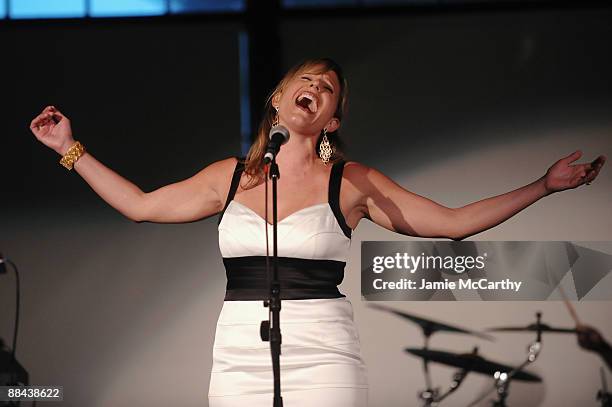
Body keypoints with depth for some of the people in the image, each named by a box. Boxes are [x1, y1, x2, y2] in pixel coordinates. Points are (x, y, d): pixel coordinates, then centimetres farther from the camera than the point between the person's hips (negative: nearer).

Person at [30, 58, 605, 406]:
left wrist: (545, 186, 3)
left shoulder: (352, 183, 6)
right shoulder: (230, 176, 13)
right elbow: (141, 205, 22)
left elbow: (453, 222, 7)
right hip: (238, 360, 2)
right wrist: (71, 149, 23)